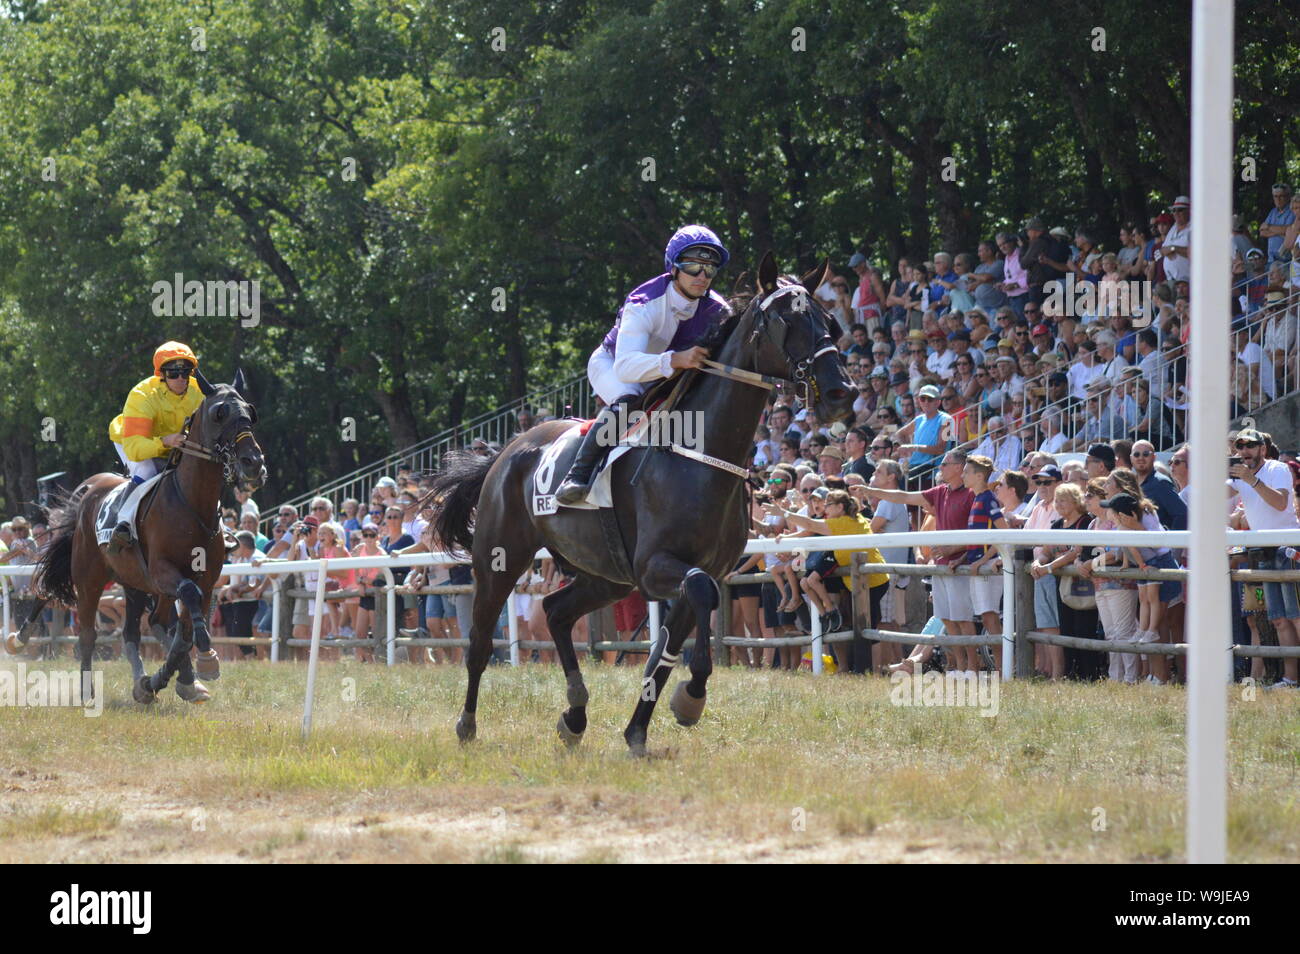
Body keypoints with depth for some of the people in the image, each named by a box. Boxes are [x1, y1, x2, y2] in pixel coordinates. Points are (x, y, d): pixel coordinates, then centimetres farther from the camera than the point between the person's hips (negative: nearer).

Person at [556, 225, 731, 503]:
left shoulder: (716, 310, -19)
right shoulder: (643, 305, -36)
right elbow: (626, 366, -50)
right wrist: (675, 359, -67)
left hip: (666, 376, 6)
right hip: (611, 363, -6)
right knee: (627, 401, -37)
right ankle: (577, 477, -35)